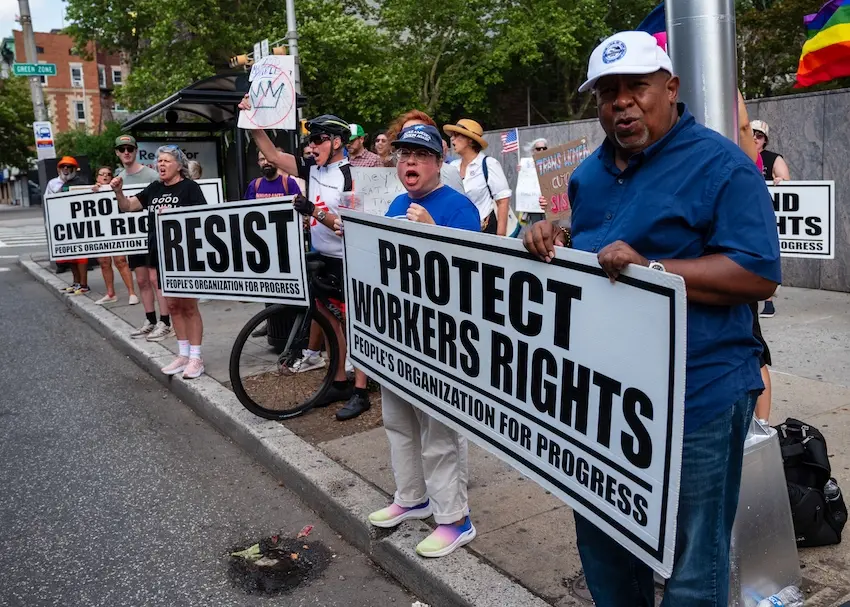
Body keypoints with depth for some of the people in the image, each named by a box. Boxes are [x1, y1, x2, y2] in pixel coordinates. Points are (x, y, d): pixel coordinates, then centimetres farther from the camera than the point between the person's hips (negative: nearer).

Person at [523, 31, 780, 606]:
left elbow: (759, 274, -17)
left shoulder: (721, 164, -11)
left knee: (691, 561, 8)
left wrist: (650, 268, -26)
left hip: (696, 397, -7)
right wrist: (556, 241, -1)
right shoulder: (591, 173, 12)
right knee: (601, 540, 22)